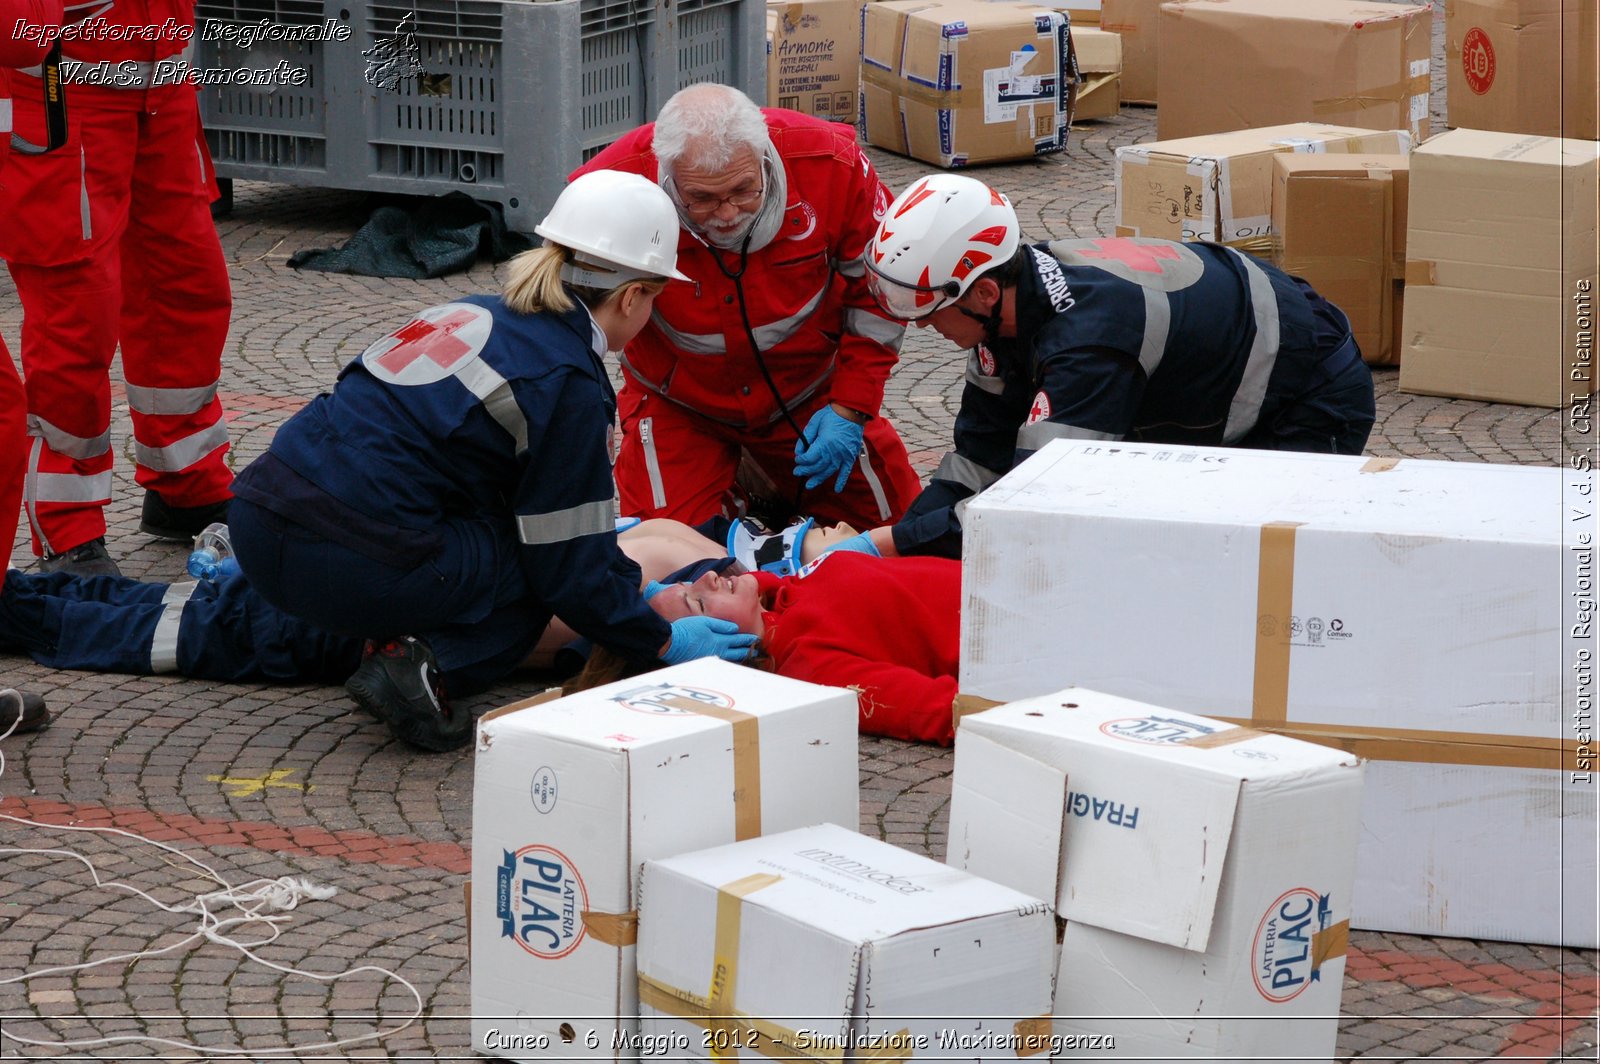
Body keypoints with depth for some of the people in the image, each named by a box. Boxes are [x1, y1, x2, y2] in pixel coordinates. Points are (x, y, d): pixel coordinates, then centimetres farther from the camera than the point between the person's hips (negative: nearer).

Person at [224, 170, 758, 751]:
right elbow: (571, 565, -1)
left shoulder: (475, 314, 19)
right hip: (349, 567, -8)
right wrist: (664, 643, 13)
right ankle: (429, 661, -9)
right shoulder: (568, 382, -5)